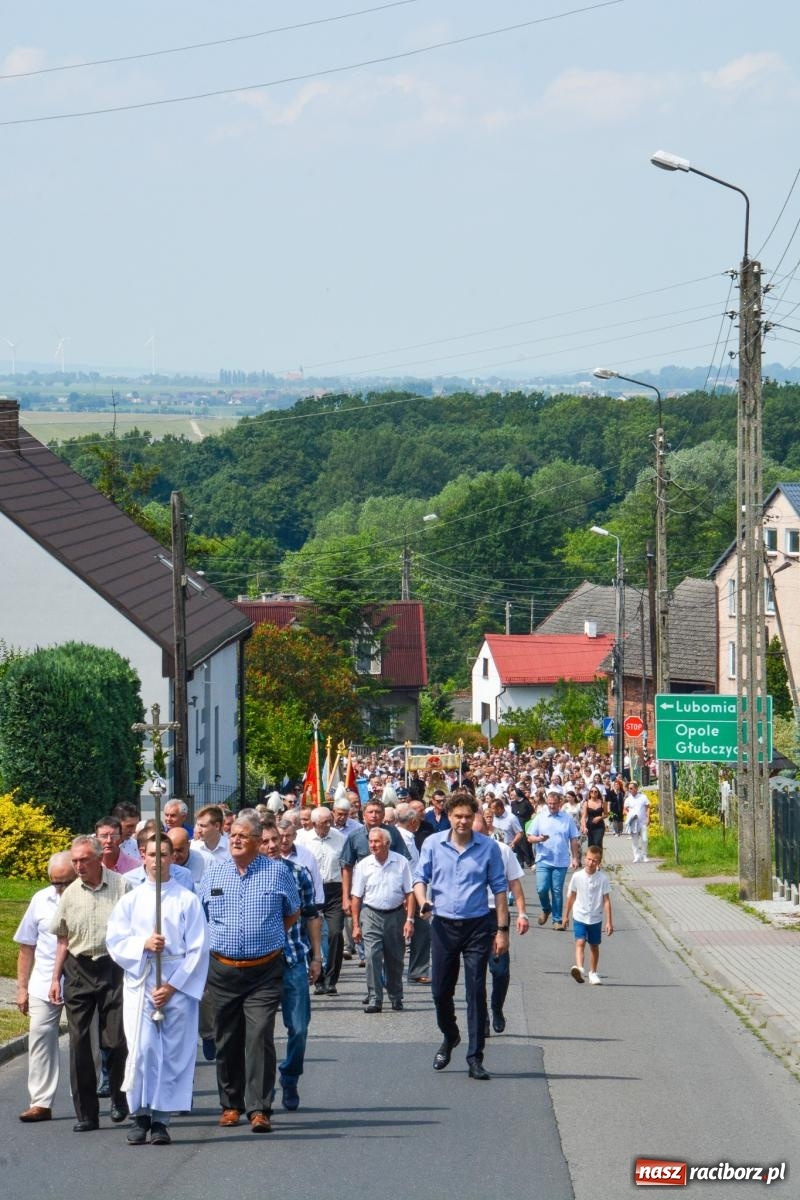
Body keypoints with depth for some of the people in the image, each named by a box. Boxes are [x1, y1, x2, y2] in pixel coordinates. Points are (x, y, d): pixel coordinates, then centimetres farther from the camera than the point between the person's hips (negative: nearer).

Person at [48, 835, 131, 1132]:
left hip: (114, 966, -4)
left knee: (117, 1039, -5)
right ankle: (86, 1114, 7)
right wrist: (56, 978, 11)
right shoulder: (71, 894, 7)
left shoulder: (122, 887, -4)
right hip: (78, 970, 4)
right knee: (78, 1043, 1)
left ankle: (119, 1097, 21)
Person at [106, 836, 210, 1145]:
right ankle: (140, 1115, -1)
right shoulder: (130, 901, 11)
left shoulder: (187, 900, 4)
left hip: (178, 986, -1)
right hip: (139, 985, 1)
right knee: (141, 1049, -10)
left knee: (173, 1054, -3)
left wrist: (173, 986, -8)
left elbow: (198, 949, -1)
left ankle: (160, 1119, 3)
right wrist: (143, 944, -14)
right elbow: (115, 942, 5)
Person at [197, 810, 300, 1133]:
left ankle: (259, 1108, -10)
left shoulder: (277, 872, 2)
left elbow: (292, 913, 15)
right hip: (223, 970, 3)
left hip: (264, 970, -3)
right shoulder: (213, 873, 7)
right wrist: (219, 941, 11)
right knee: (227, 1039, 8)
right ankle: (231, 1104, 20)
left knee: (260, 1037, -11)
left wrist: (269, 938, 10)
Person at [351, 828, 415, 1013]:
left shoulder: (401, 863, -1)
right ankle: (374, 999, -9)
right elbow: (356, 897, 4)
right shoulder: (363, 865, 0)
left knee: (395, 959, 9)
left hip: (395, 915, 1)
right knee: (372, 957, -12)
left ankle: (396, 998, 23)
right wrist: (356, 925, 0)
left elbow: (409, 893, 2)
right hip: (371, 916, -1)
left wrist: (409, 920, -6)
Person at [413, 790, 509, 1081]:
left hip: (477, 926, -2)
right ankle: (450, 1037, 37)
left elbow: (499, 889, 2)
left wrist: (502, 929, -1)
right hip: (443, 925, 2)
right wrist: (422, 900, -19)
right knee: (440, 991, 8)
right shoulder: (433, 844, 1)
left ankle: (475, 1057, 1)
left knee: (476, 992, -3)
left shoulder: (488, 847, -2)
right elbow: (420, 877, 4)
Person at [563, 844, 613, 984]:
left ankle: (593, 973, 28)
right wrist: (566, 916, 13)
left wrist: (609, 921, -7)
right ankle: (579, 968, -35)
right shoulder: (577, 876, -6)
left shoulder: (603, 878, -8)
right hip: (579, 916, -1)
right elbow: (571, 896, 6)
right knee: (580, 942, -19)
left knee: (594, 946, 13)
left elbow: (606, 900, -5)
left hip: (596, 918, 1)